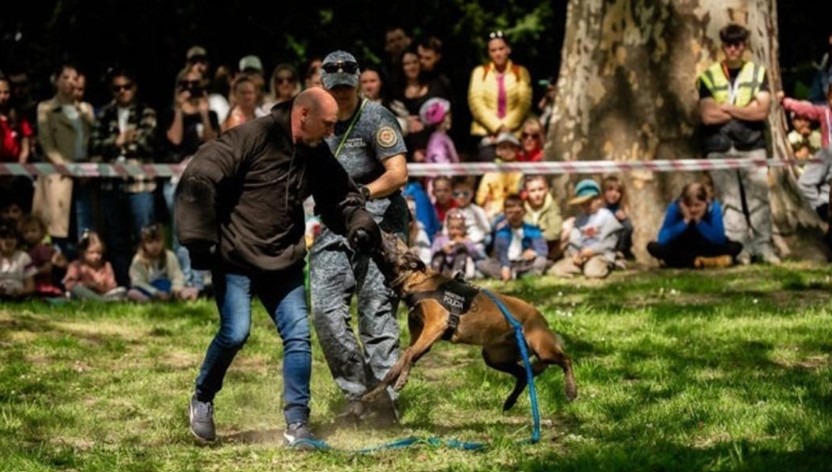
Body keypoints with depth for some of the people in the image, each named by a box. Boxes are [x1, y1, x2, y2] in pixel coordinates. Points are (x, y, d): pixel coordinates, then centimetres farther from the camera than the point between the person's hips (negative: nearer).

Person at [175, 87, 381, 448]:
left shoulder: (317, 156, 5)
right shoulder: (253, 137, -17)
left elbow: (341, 197, 18)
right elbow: (199, 177, -20)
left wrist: (358, 224, -4)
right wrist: (199, 238, -22)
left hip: (283, 262, 6)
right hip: (235, 257, -6)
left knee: (298, 335, -2)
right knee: (235, 332, -16)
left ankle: (297, 425, 6)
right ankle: (202, 399, 11)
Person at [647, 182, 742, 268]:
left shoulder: (714, 208, -20)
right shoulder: (674, 208, -21)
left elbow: (720, 239, -29)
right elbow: (662, 239, -29)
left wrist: (699, 222, -33)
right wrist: (685, 221, -34)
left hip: (707, 250, 0)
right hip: (681, 250, 0)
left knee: (735, 247, -26)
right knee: (653, 247, -27)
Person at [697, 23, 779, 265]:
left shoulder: (757, 73, 7)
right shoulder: (709, 77, 6)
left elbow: (762, 111, -5)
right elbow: (707, 115, -5)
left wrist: (726, 108, -6)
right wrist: (746, 110, -4)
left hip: (752, 146, 0)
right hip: (720, 148, 0)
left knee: (758, 197, -2)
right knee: (729, 200, -1)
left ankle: (763, 245, 2)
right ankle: (739, 247, 2)